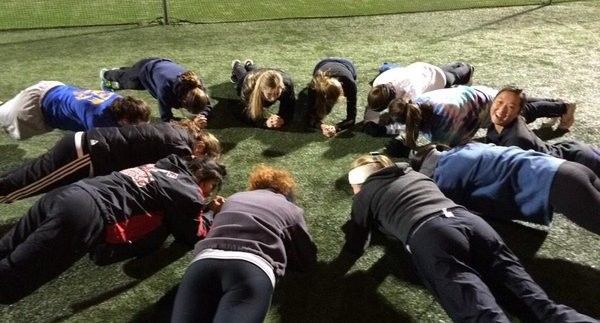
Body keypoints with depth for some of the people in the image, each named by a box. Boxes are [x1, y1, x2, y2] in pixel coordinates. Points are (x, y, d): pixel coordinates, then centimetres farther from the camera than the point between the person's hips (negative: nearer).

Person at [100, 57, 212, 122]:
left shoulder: (197, 84, -38)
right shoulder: (166, 87, -50)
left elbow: (207, 106, -23)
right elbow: (166, 117, -42)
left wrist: (202, 115, -46)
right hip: (146, 69, -4)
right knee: (126, 80, 32)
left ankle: (118, 71, 71)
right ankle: (106, 74, 66)